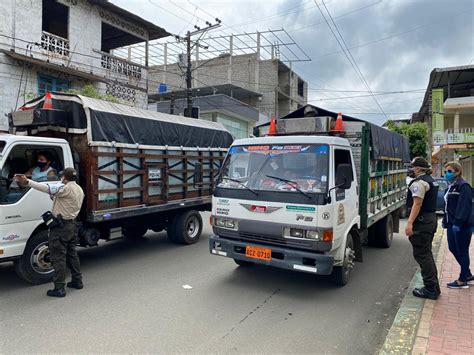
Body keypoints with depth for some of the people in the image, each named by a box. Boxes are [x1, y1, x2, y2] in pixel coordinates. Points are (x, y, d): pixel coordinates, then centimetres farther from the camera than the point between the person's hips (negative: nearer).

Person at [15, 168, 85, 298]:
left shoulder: (67, 188, -17)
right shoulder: (79, 190, 11)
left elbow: (49, 189, -32)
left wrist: (27, 182, -39)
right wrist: (55, 198, 13)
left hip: (60, 226, -9)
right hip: (72, 225, 9)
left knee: (58, 257, -3)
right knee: (72, 254, 19)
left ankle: (59, 288, 0)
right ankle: (77, 281, 27)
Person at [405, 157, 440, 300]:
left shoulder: (419, 182, -14)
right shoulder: (430, 180, 18)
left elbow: (417, 203, -23)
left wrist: (410, 223, -26)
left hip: (422, 222, -11)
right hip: (431, 219, 11)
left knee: (421, 255, -4)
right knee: (427, 254, 17)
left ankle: (430, 289, 2)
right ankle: (434, 287, 25)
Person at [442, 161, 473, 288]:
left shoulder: (463, 186, -13)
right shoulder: (450, 187, 15)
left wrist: (458, 222, -25)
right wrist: (445, 221, 18)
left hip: (462, 225, -9)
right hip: (452, 224, 9)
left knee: (462, 251, 1)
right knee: (453, 248, 14)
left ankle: (463, 280, 13)